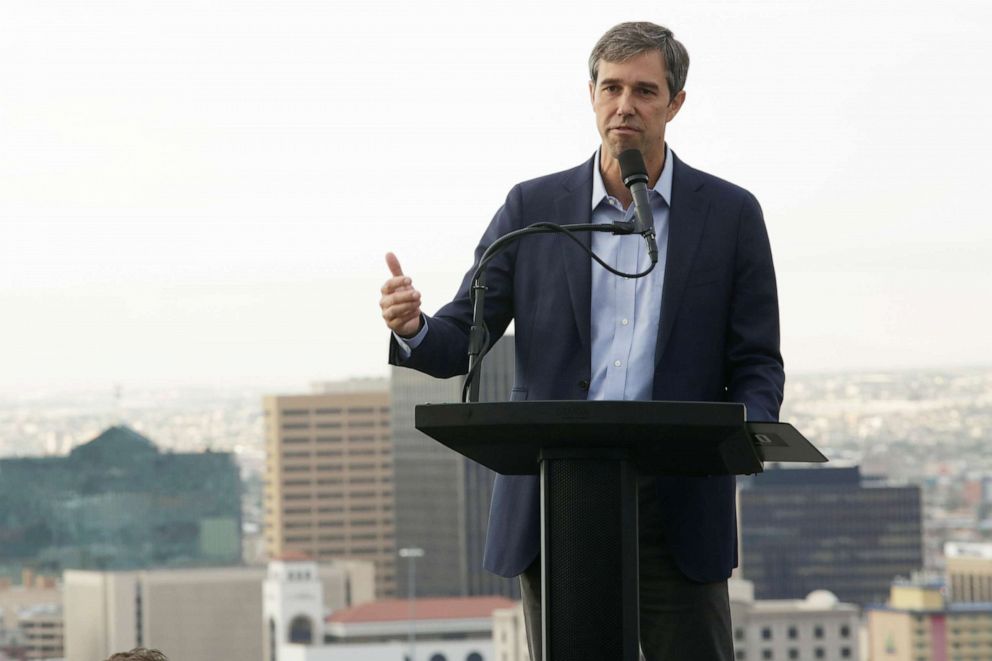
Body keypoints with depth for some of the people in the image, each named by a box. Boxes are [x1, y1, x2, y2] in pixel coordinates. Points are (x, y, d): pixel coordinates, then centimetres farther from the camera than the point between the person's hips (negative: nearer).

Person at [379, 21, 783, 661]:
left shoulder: (730, 213, 6)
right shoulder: (532, 208, 8)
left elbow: (757, 366, 6)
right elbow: (462, 339, 6)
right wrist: (412, 328, -18)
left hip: (677, 507, -1)